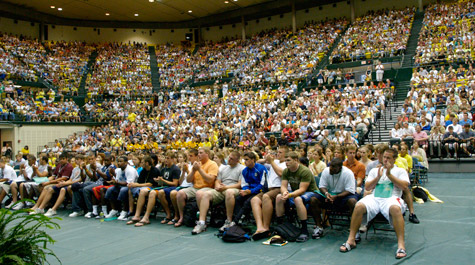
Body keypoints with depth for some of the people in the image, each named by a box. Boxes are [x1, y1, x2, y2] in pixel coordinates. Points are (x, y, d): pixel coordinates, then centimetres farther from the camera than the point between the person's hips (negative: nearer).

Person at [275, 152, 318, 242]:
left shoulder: (305, 171, -22)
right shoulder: (286, 171, 0)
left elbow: (302, 189, -26)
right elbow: (283, 186, -5)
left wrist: (289, 195, -41)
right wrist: (284, 192, -30)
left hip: (309, 192, -6)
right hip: (295, 192, 7)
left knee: (298, 199, -38)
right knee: (279, 197, -18)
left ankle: (304, 231, -31)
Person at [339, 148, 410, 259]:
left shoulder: (400, 171, 19)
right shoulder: (374, 170, 25)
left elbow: (404, 186, 0)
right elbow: (367, 187, 15)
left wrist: (389, 174, -4)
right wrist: (378, 177, 1)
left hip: (391, 198, -2)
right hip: (374, 198, 2)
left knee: (395, 208, -39)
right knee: (359, 206, -30)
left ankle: (401, 244, -35)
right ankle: (351, 240, -23)